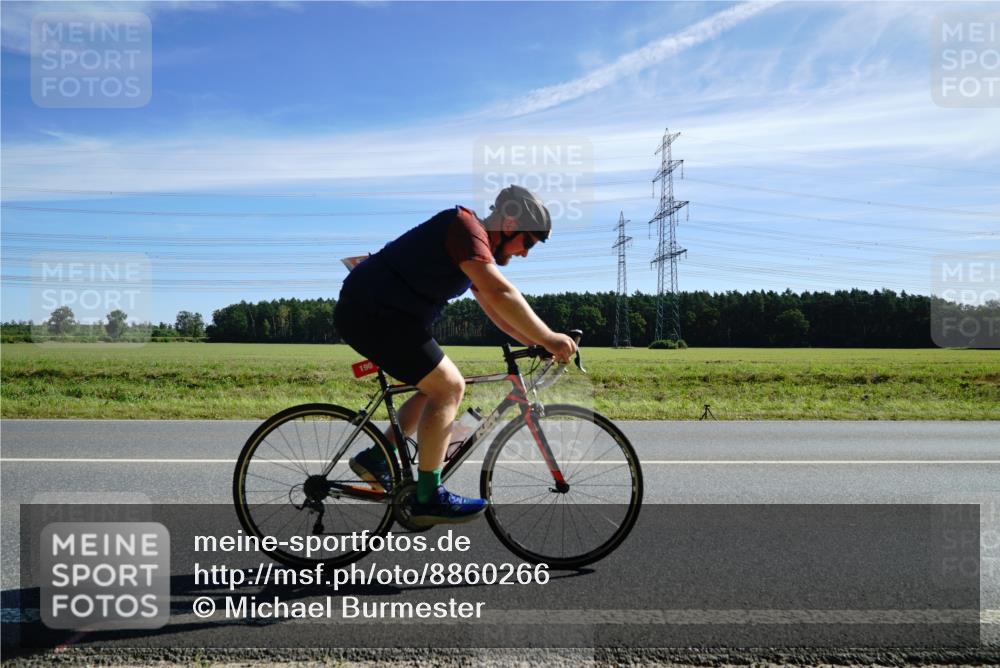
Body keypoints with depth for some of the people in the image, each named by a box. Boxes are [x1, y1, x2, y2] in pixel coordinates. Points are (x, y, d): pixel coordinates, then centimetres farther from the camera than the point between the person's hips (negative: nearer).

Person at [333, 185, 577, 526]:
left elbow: (496, 311, 19)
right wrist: (548, 338, -22)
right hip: (371, 312, -11)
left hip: (379, 313, 11)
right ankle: (428, 498, -4)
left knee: (439, 387, 15)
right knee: (449, 388, -11)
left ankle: (375, 459, 19)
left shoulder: (479, 248, 16)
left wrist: (540, 343, 8)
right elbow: (501, 294, -28)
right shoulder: (467, 227, -15)